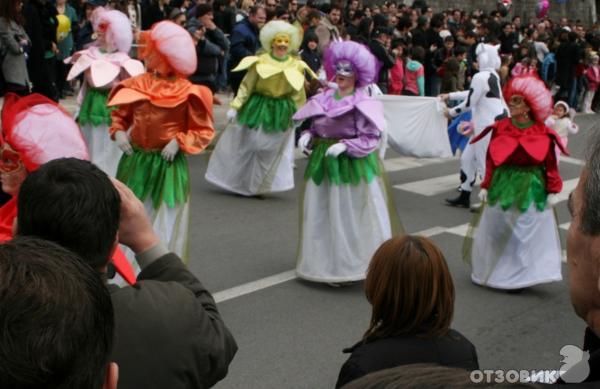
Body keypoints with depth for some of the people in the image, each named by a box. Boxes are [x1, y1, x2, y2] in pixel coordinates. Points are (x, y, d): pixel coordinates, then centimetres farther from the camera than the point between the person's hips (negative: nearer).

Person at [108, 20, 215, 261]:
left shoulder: (186, 92, -12)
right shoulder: (137, 84, 1)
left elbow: (204, 131, -7)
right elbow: (119, 114, 14)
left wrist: (179, 142, -18)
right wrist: (118, 132, -4)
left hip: (168, 165, -4)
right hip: (135, 160, 4)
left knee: (164, 224, 5)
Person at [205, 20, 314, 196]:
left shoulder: (296, 66, -4)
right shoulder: (260, 62, -10)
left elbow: (298, 94, 4)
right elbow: (246, 86, -7)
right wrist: (235, 106, -12)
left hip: (281, 114, 2)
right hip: (257, 110, -2)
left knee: (271, 152, 12)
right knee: (244, 146, 9)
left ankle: (257, 186, 29)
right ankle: (233, 181, 27)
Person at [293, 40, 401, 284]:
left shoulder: (363, 104, -11)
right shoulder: (324, 99, 7)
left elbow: (371, 138, -14)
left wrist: (345, 146, -24)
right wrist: (307, 136, -7)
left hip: (353, 164, -6)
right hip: (324, 163, 6)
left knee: (351, 215, -1)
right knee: (323, 215, 11)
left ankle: (353, 264, 10)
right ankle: (329, 264, 23)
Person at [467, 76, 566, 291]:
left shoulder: (543, 133, -7)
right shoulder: (500, 128, -3)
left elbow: (551, 164, -2)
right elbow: (491, 159, -1)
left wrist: (553, 191, -6)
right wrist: (486, 186, -3)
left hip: (531, 190, -1)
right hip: (503, 186, 2)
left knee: (526, 233, 5)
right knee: (496, 231, 12)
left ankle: (518, 276, 18)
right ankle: (488, 270, 30)